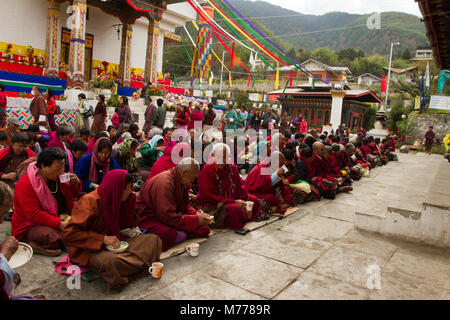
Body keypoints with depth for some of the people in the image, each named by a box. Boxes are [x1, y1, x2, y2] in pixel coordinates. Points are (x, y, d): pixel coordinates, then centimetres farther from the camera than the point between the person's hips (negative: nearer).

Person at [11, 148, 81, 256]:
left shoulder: (58, 177, 3)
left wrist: (76, 184, -7)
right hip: (30, 225, -8)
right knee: (54, 239, -33)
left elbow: (72, 195, 17)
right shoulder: (25, 184, -18)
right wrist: (60, 224, -30)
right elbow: (34, 214, -24)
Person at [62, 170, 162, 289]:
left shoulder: (116, 200, 3)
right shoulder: (89, 202, -20)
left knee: (154, 240, -9)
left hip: (115, 242, 7)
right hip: (89, 249, -7)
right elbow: (68, 235, -27)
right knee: (108, 261, -43)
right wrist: (103, 239, -29)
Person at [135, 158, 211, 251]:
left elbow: (185, 205, 12)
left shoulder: (182, 181, 1)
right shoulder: (164, 183, -27)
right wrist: (196, 220, -27)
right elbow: (168, 216, -31)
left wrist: (196, 214, -9)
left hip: (172, 215, 8)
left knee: (204, 230, -8)